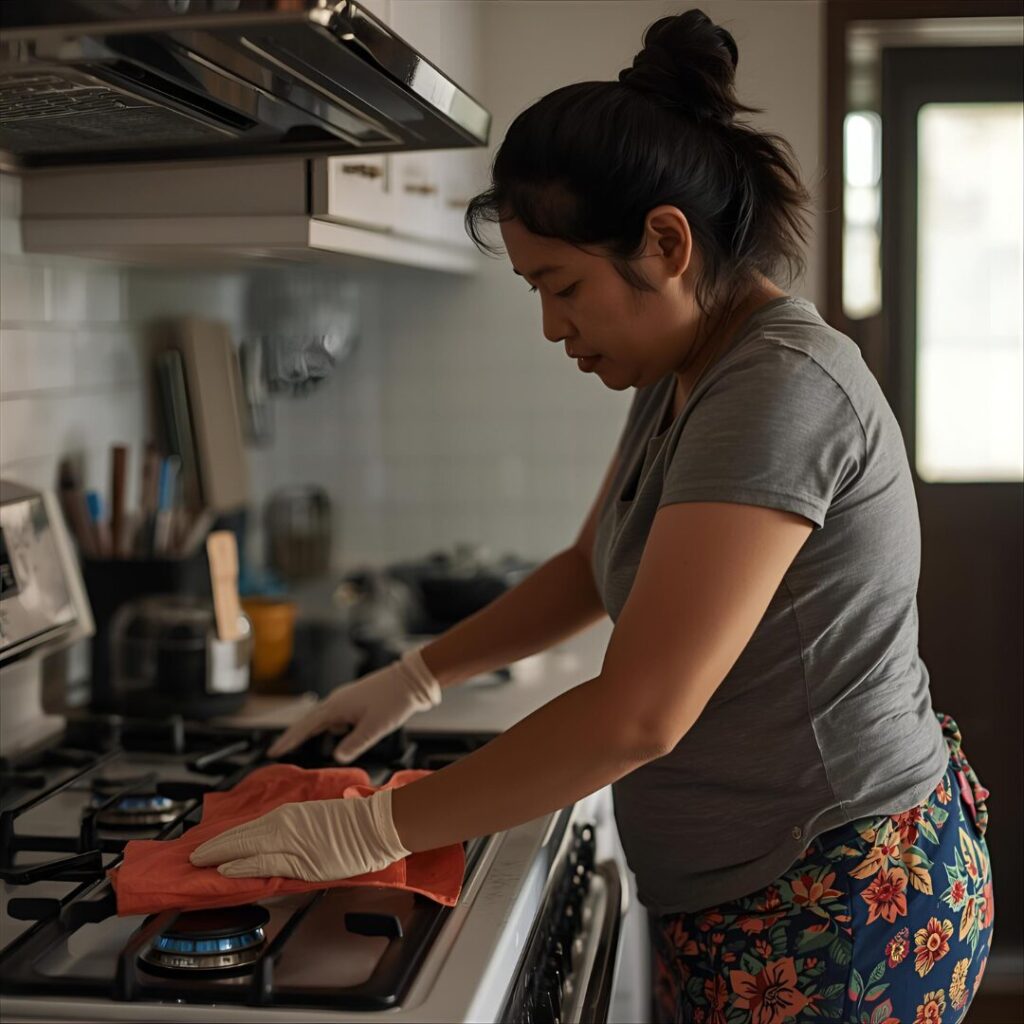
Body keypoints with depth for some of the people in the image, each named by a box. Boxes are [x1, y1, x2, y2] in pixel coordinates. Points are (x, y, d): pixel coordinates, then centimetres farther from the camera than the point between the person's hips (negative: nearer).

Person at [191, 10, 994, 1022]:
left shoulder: (781, 389, -25)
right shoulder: (678, 377, 6)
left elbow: (636, 715, -28)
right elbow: (591, 568, 19)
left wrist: (371, 830, -22)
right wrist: (412, 678, 10)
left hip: (843, 908, -8)